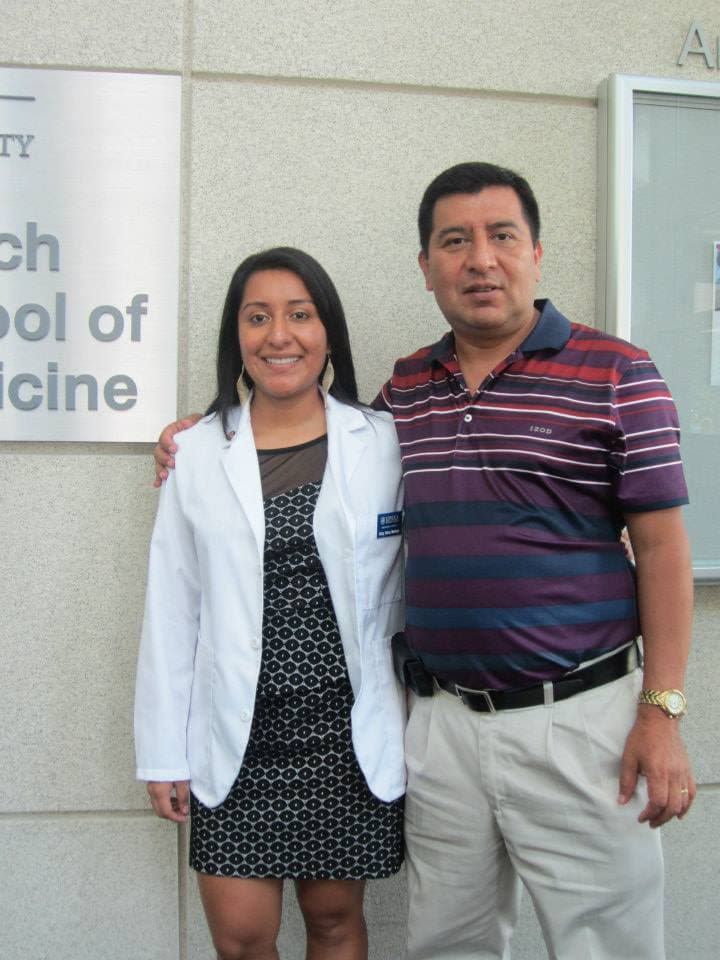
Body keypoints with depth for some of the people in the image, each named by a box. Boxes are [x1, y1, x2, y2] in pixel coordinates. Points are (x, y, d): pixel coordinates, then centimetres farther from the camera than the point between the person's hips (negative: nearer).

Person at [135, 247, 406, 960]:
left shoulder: (385, 444, -1)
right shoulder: (197, 454, 2)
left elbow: (418, 587, 4)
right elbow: (170, 612, 3)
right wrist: (163, 753, 3)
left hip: (353, 733, 0)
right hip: (236, 738, 1)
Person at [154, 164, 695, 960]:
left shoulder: (616, 375, -5)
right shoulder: (405, 387, 9)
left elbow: (661, 549, -6)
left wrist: (662, 711, -11)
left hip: (578, 716, -4)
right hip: (443, 720, 4)